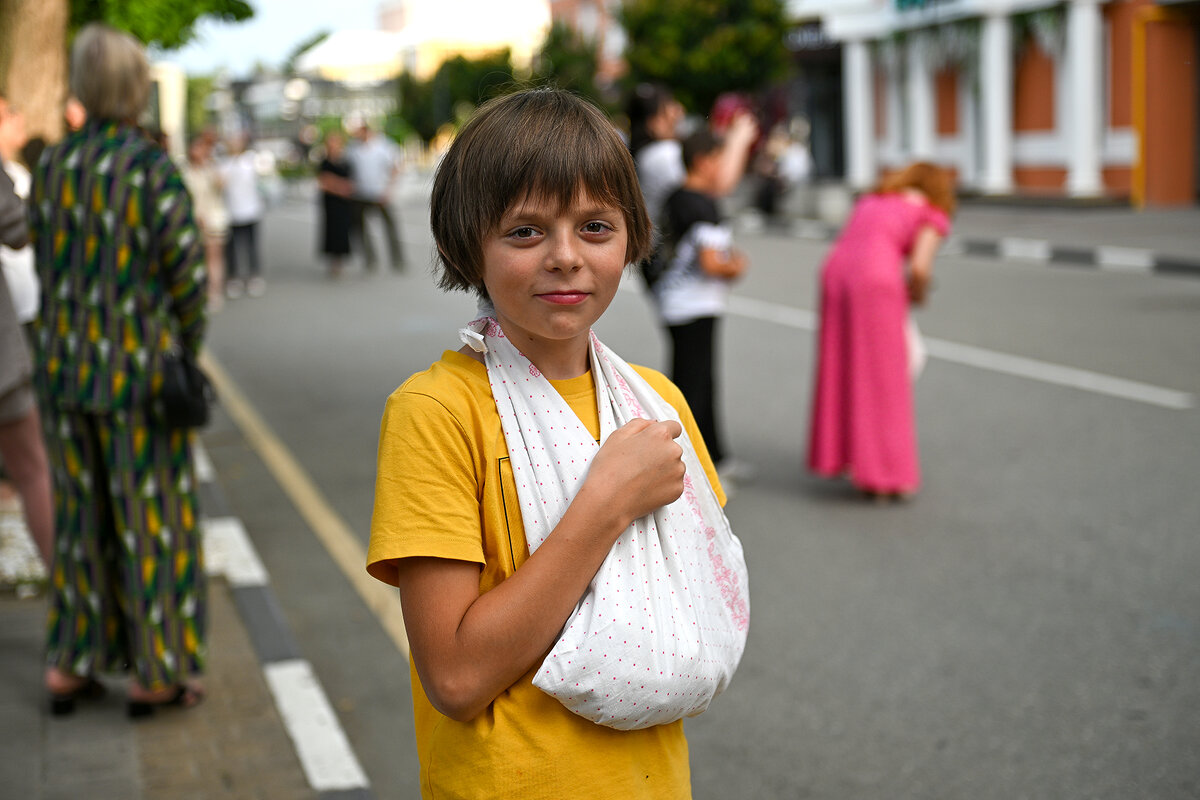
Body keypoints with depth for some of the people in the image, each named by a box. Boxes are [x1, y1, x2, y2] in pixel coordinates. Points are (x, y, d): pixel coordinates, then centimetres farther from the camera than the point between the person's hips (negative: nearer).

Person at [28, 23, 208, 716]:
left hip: (63, 365, 6)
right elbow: (187, 269, -15)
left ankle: (70, 667, 21)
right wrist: (188, 344, 2)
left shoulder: (52, 166, 3)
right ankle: (155, 674, 13)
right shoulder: (153, 166, -14)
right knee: (152, 519, 5)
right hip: (139, 371, -5)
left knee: (81, 516, 16)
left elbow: (47, 260, 7)